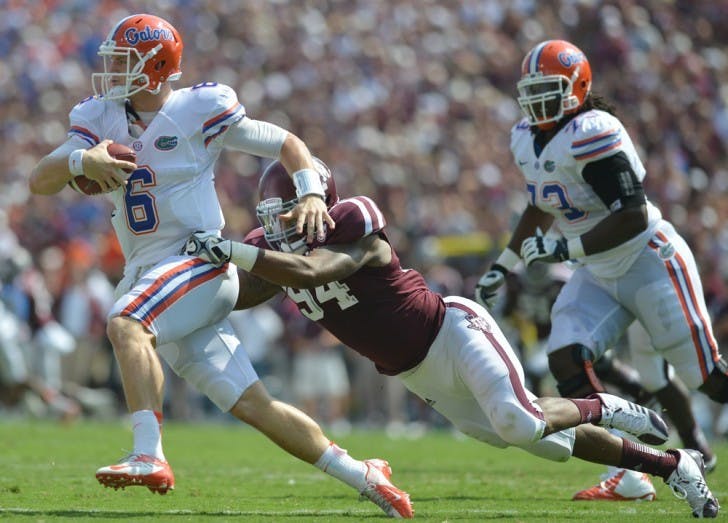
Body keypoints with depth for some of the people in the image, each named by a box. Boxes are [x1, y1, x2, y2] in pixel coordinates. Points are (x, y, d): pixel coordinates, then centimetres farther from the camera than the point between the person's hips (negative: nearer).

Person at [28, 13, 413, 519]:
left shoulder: (200, 110, -5)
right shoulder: (102, 118, 9)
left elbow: (287, 143, 3)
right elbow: (40, 181, 0)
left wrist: (312, 197, -13)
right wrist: (80, 160, -21)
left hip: (199, 263, -6)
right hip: (147, 274, 6)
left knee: (125, 323, -33)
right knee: (253, 404, 4)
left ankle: (149, 457, -41)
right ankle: (361, 476, 13)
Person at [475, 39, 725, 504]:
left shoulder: (593, 135, -24)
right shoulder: (526, 139, 4)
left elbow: (633, 217, -26)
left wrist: (565, 248, -28)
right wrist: (504, 266, 19)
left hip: (650, 262, -8)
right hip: (598, 275, 8)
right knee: (566, 362, -11)